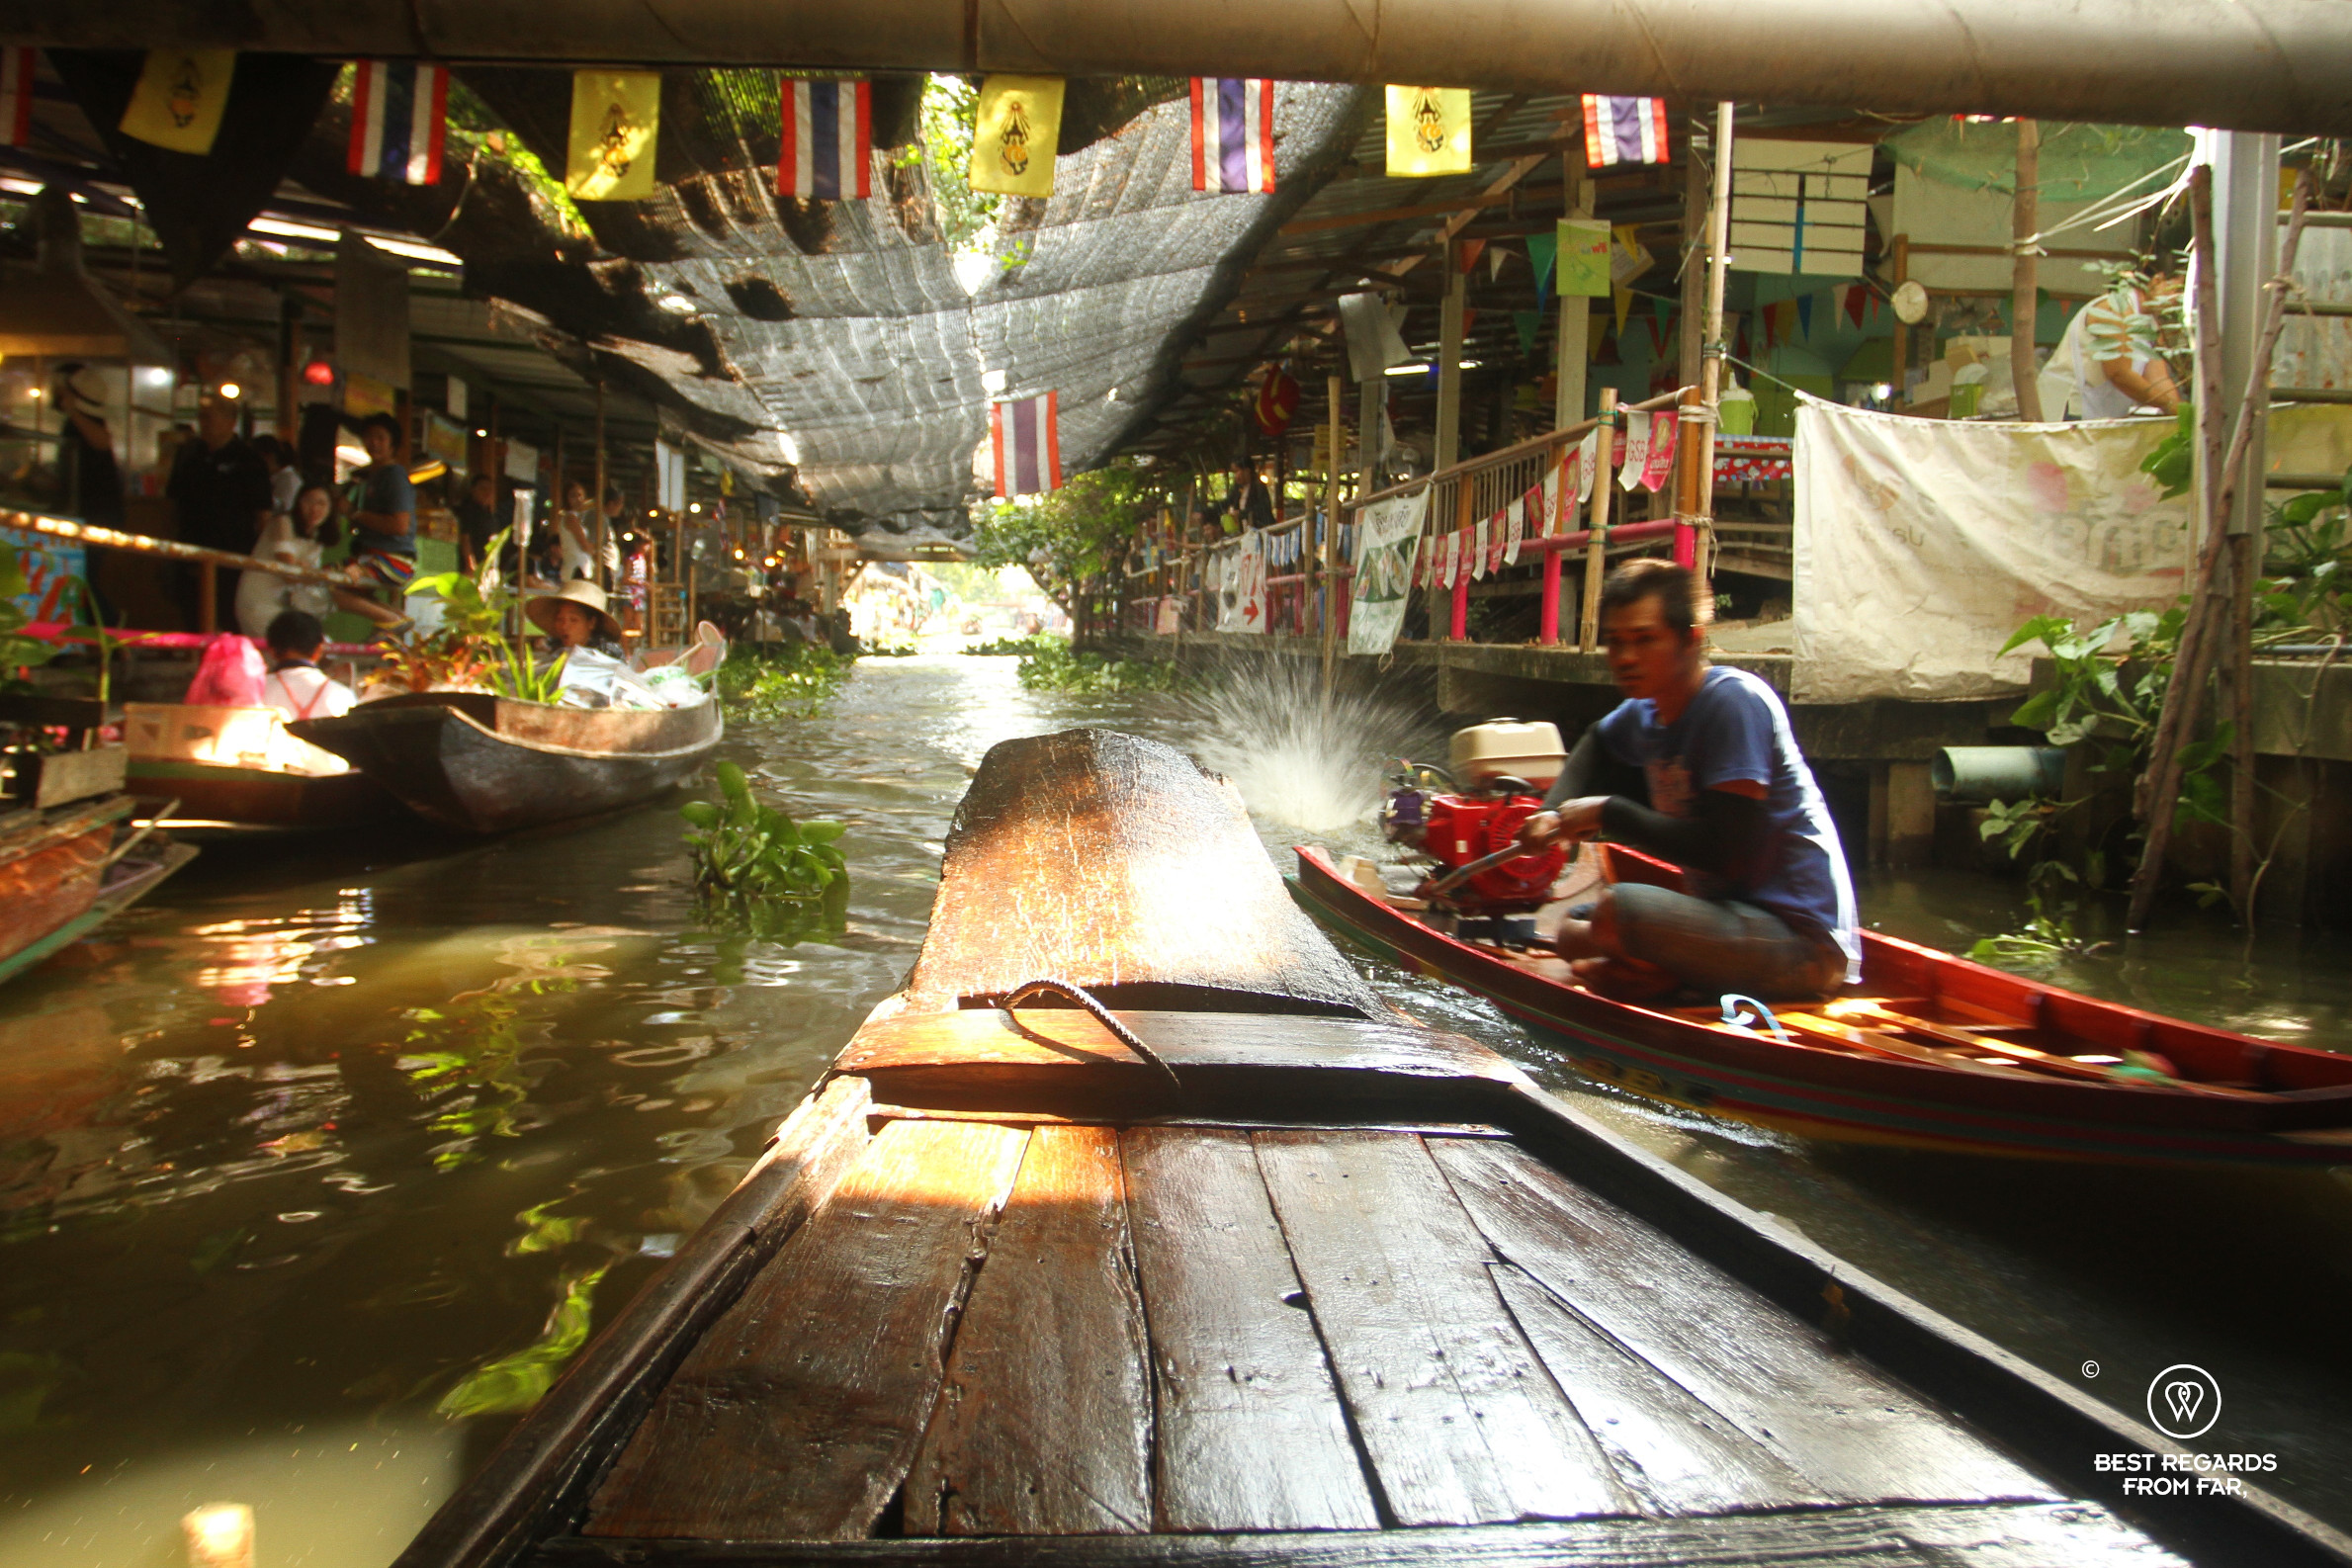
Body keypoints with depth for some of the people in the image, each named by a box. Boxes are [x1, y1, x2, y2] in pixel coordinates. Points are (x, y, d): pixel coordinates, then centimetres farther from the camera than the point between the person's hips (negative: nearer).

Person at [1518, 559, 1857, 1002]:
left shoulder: (1734, 701, -19)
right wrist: (1555, 813, 13)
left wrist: (1608, 812, -16)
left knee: (1617, 910, -29)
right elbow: (1594, 743, 32)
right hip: (1736, 914, 9)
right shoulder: (1647, 712, 7)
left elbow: (1725, 852, -26)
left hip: (1803, 938, -9)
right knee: (1574, 932, 15)